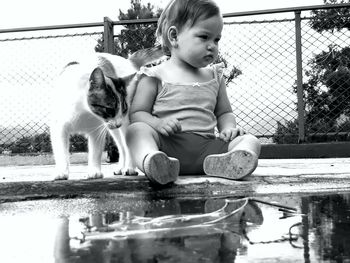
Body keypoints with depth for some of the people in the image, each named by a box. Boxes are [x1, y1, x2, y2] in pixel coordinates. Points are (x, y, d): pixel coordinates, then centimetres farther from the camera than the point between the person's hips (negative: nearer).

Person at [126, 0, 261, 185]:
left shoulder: (214, 76, 21)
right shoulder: (156, 76, 6)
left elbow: (224, 112, 26)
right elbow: (137, 114, 2)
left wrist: (229, 128, 2)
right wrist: (158, 124, -20)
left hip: (206, 146, 4)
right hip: (167, 145, -4)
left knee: (250, 140, -16)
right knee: (136, 130, -29)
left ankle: (226, 163, -49)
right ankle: (153, 161, -59)